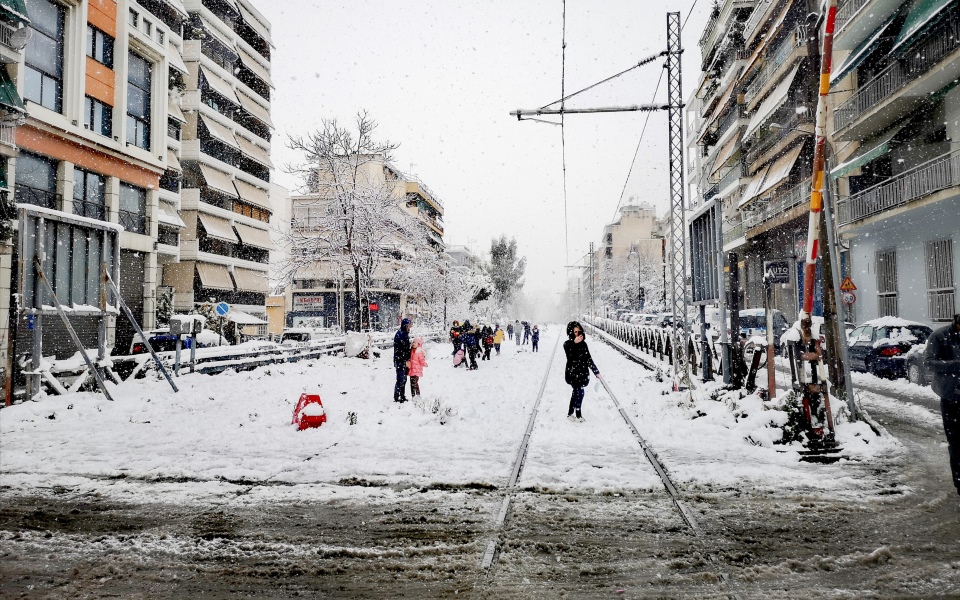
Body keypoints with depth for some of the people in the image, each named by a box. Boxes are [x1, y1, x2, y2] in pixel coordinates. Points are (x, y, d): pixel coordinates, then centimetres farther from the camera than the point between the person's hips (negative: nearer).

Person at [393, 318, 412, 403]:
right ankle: (396, 397, 2)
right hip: (400, 361, -9)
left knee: (404, 380, 15)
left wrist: (408, 360, 14)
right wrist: (406, 361, -18)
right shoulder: (399, 334, -16)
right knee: (400, 380, -5)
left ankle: (402, 397, 24)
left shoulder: (405, 334, 13)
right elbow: (400, 350, -20)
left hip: (405, 361, 9)